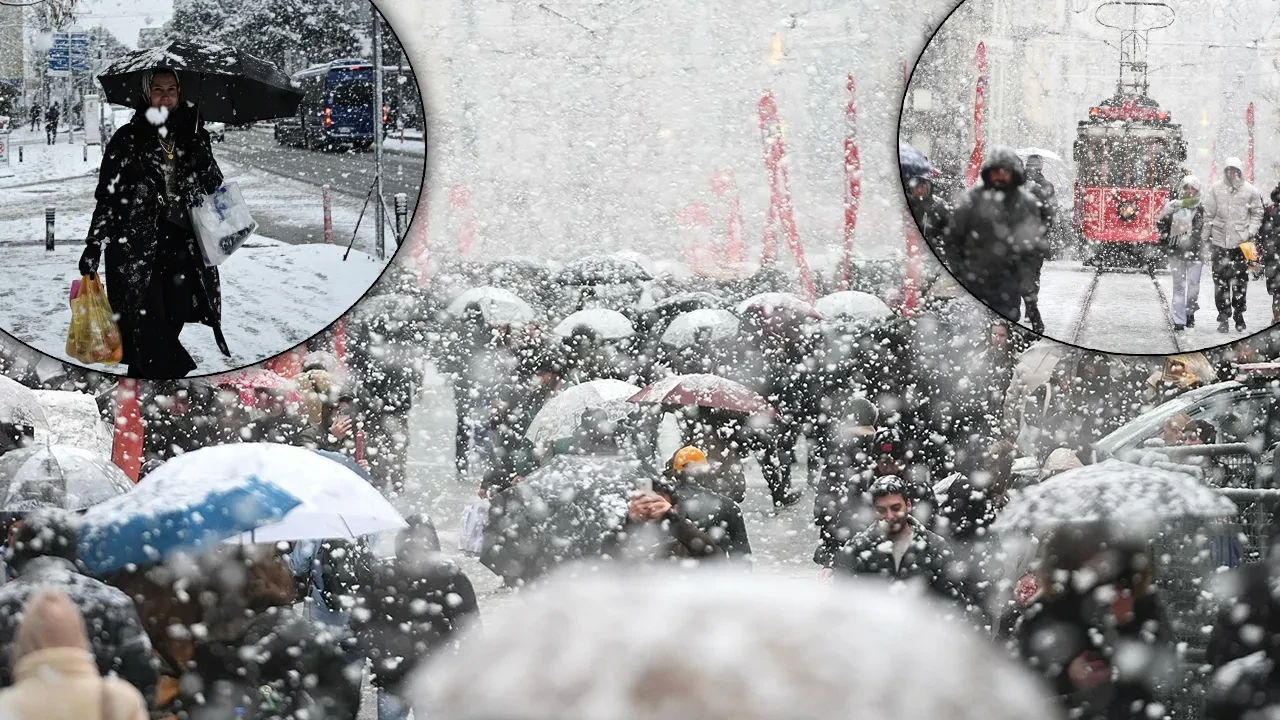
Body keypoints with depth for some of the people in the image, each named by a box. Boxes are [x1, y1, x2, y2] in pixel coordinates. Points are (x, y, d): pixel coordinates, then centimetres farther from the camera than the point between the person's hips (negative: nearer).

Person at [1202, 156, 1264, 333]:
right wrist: (1206, 237, 3)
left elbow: (1257, 214, 9)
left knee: (1240, 279, 5)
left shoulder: (1250, 191, 2)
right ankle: (1223, 316, 4)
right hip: (1220, 241, 0)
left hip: (1241, 243, 0)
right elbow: (1208, 214, 5)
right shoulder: (1216, 189, 2)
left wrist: (1251, 232, -4)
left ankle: (1239, 313, 18)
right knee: (1221, 279, -2)